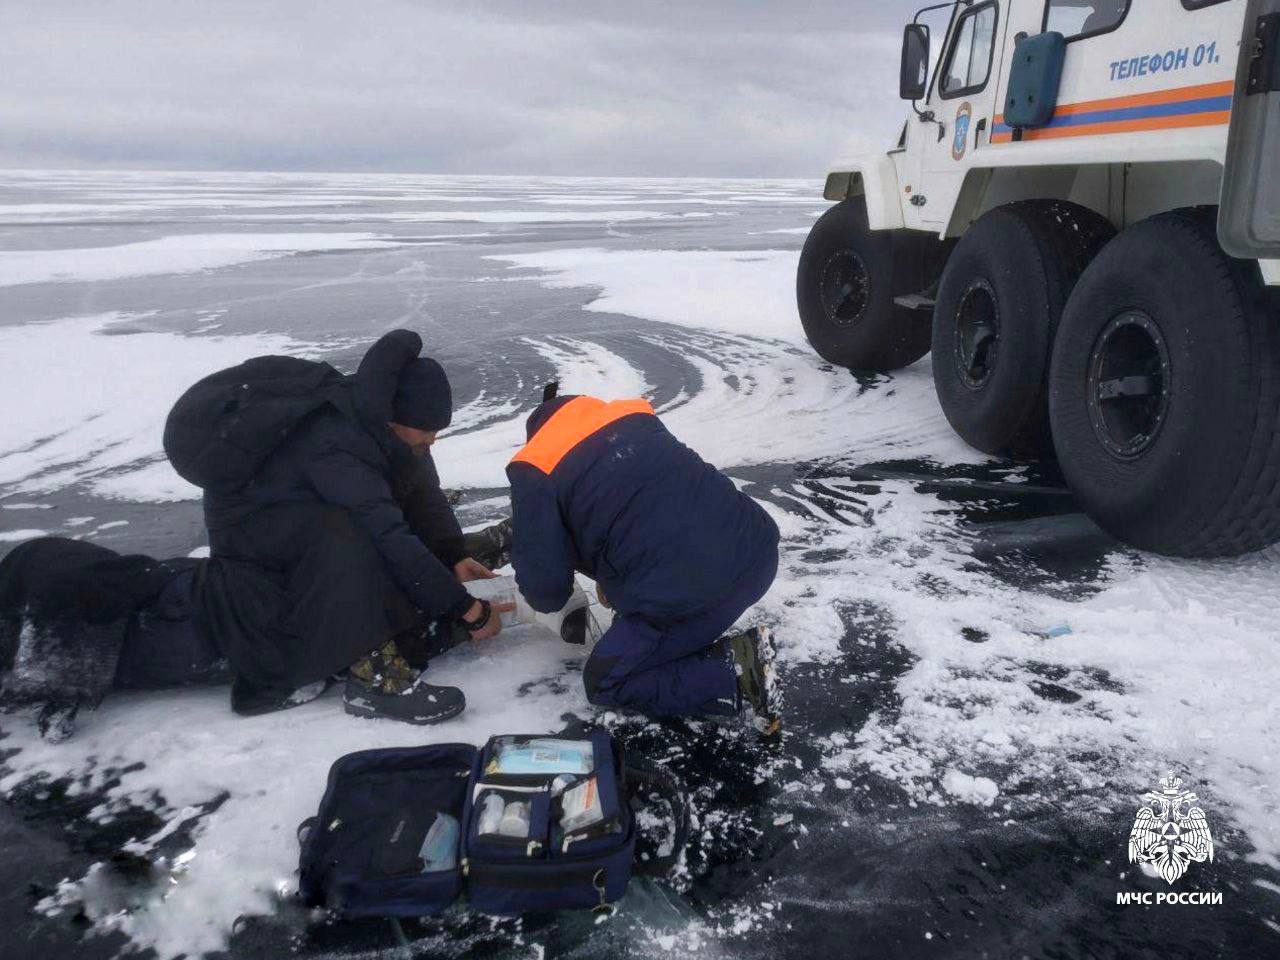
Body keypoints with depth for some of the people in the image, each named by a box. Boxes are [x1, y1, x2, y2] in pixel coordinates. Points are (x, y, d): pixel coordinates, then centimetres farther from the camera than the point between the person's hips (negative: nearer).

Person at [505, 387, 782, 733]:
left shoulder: (534, 471, 2)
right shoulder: (634, 416, 20)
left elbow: (543, 584, 3)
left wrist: (548, 598, 27)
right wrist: (612, 579, 36)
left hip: (687, 596, -7)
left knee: (605, 684, 17)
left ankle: (734, 672, -1)